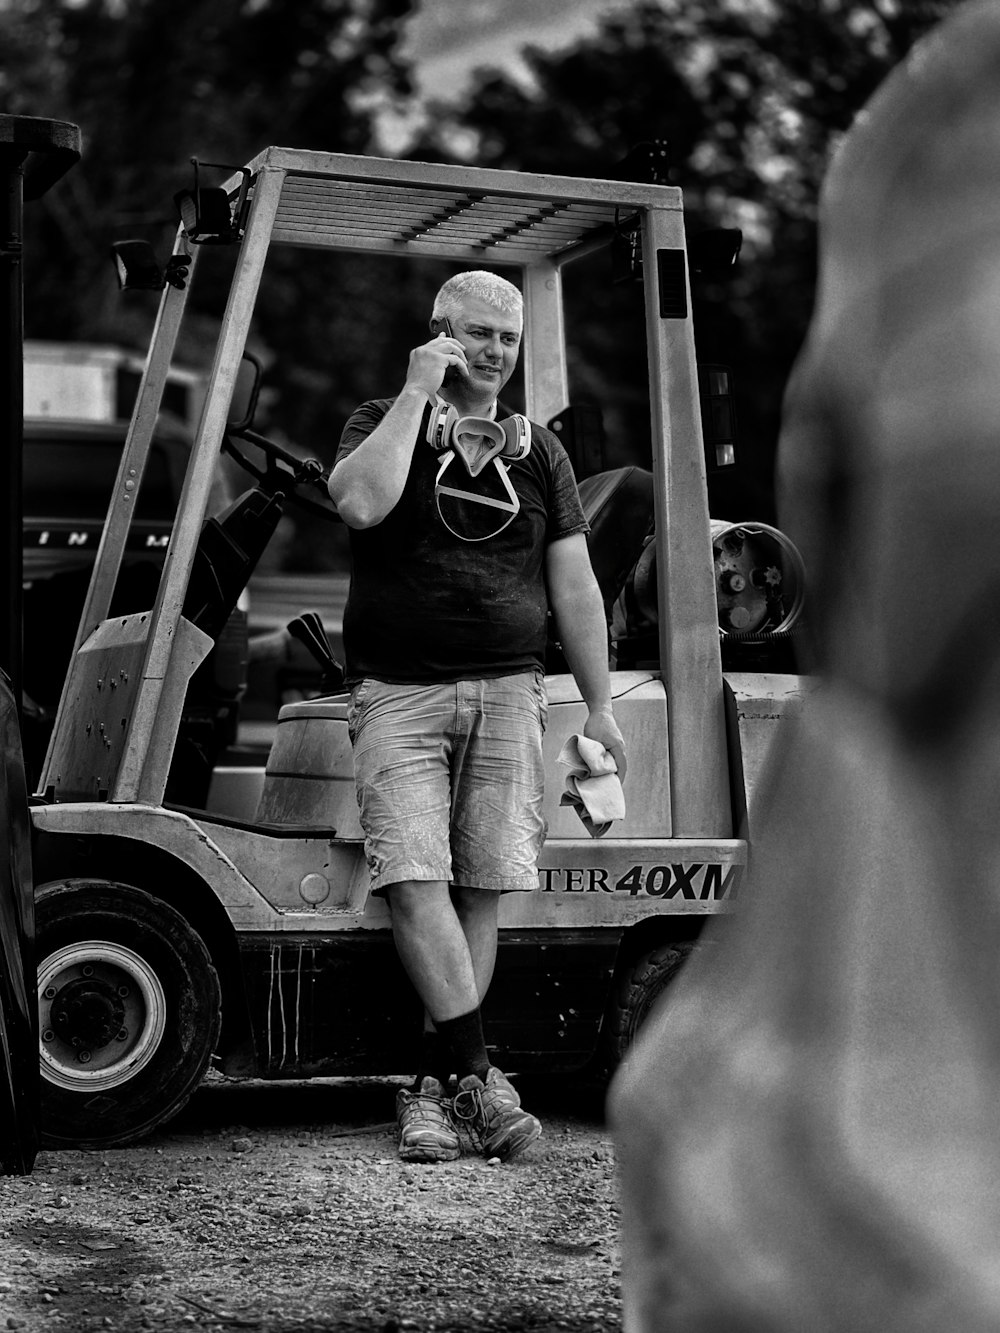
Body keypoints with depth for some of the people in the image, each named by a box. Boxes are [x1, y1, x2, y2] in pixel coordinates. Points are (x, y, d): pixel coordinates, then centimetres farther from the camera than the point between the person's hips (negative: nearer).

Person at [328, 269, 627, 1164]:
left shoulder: (539, 452, 16)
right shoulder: (385, 422, 8)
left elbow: (574, 586, 15)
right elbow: (361, 503, -15)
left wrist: (600, 706, 10)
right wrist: (417, 393, -9)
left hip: (507, 690, 3)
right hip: (399, 690, -2)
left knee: (481, 890, -3)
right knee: (414, 880, -17)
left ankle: (432, 1087, 4)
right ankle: (478, 1080, -17)